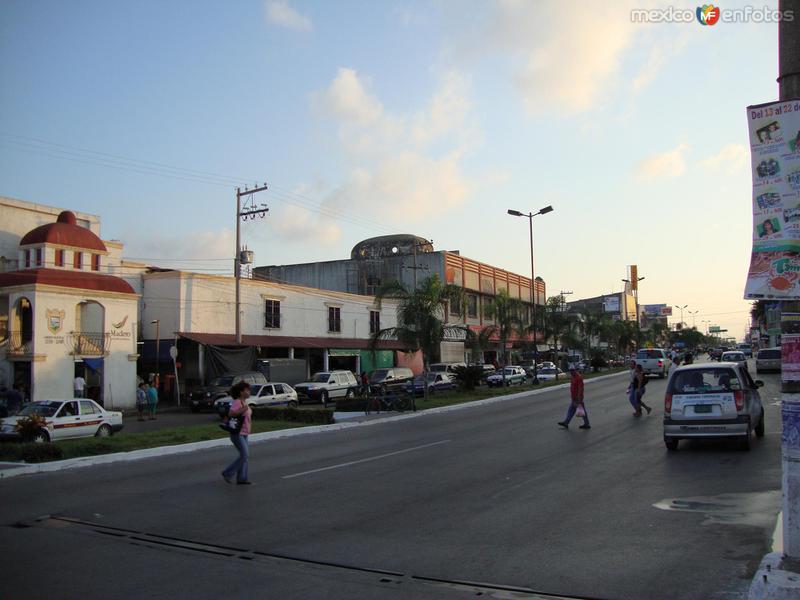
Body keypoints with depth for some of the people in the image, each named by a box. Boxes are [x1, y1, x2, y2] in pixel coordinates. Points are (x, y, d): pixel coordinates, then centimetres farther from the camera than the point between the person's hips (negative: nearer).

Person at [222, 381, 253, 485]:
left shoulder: (244, 402, 12)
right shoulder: (237, 402, -16)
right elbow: (231, 413, -31)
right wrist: (242, 410, -34)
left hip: (244, 433, 9)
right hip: (237, 433, -9)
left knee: (244, 455, 9)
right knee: (245, 455, -11)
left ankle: (241, 478, 14)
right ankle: (228, 473, 1)